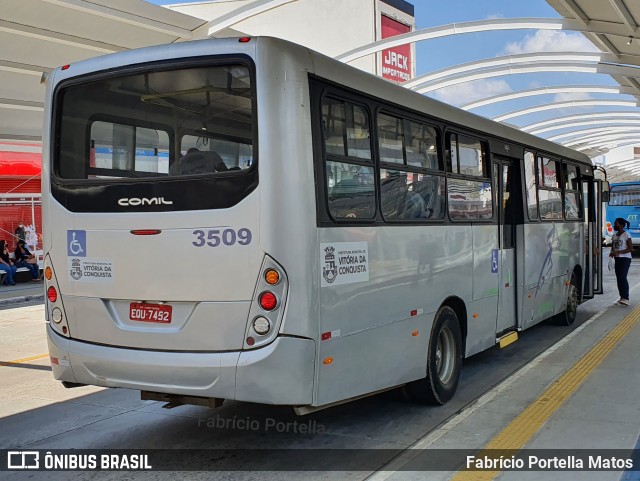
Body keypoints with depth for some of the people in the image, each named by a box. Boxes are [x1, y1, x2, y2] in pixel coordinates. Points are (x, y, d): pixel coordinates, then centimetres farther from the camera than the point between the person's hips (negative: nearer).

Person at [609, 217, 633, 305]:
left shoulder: (626, 235, -8)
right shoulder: (614, 236, 13)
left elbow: (630, 248, -12)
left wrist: (618, 252, -21)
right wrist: (612, 253, -1)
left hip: (625, 258, -7)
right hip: (617, 259, 7)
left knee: (622, 277, -17)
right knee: (618, 278, 5)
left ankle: (626, 298, -20)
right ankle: (622, 297, 11)